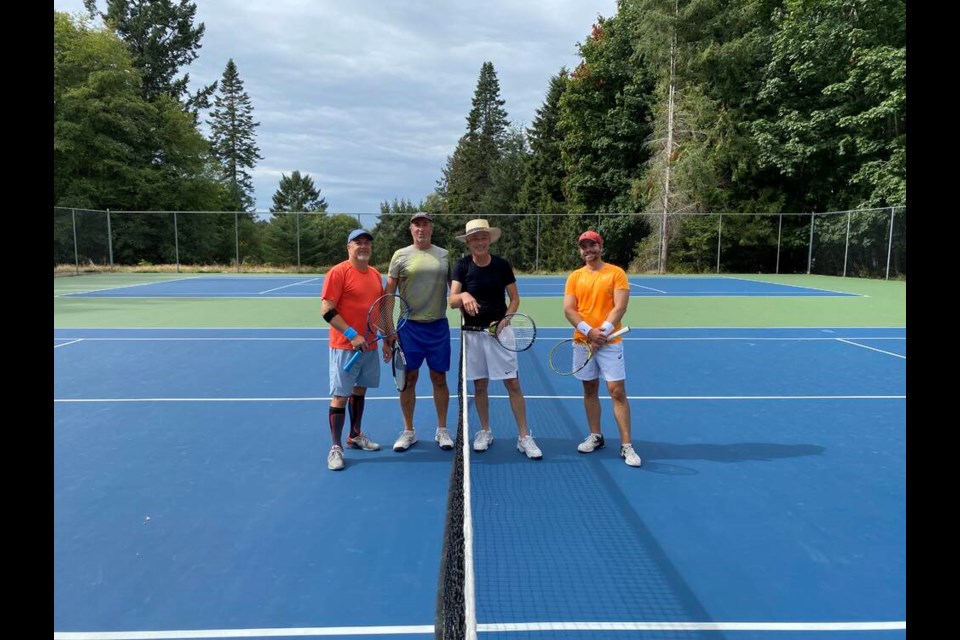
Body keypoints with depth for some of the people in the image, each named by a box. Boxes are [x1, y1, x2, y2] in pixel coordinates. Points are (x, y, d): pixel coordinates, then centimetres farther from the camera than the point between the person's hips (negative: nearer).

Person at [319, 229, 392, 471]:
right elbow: (327, 310, -16)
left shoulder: (375, 274, 11)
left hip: (369, 346, 7)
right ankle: (336, 447, 6)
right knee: (340, 396, -3)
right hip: (345, 347, -7)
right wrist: (352, 335, -21)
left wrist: (386, 341, 16)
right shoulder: (338, 272, -12)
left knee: (360, 390, 18)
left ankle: (355, 436, 33)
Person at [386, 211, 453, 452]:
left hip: (438, 326, 1)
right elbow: (389, 294, 1)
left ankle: (442, 430, 21)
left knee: (439, 378, 8)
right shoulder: (400, 255, 1)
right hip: (409, 326, -1)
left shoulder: (444, 255, 6)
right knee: (408, 379, 6)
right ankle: (408, 432, 20)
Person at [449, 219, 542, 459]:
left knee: (513, 384, -2)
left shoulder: (502, 265, -2)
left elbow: (515, 299, 4)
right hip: (472, 333, 1)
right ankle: (485, 432, 27)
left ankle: (524, 437, 6)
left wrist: (504, 320, -13)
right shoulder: (462, 266, -4)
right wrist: (463, 296, -36)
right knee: (480, 385, 10)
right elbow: (452, 301, -13)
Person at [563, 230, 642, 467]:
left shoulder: (616, 273, -2)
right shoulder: (575, 277, 7)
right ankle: (595, 436, 25)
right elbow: (569, 309, -2)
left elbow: (620, 307, -9)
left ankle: (626, 445, 0)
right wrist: (589, 332, -16)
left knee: (617, 391, -6)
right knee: (590, 390, 12)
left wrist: (603, 331, -20)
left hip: (610, 342, -3)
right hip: (582, 341, 3)